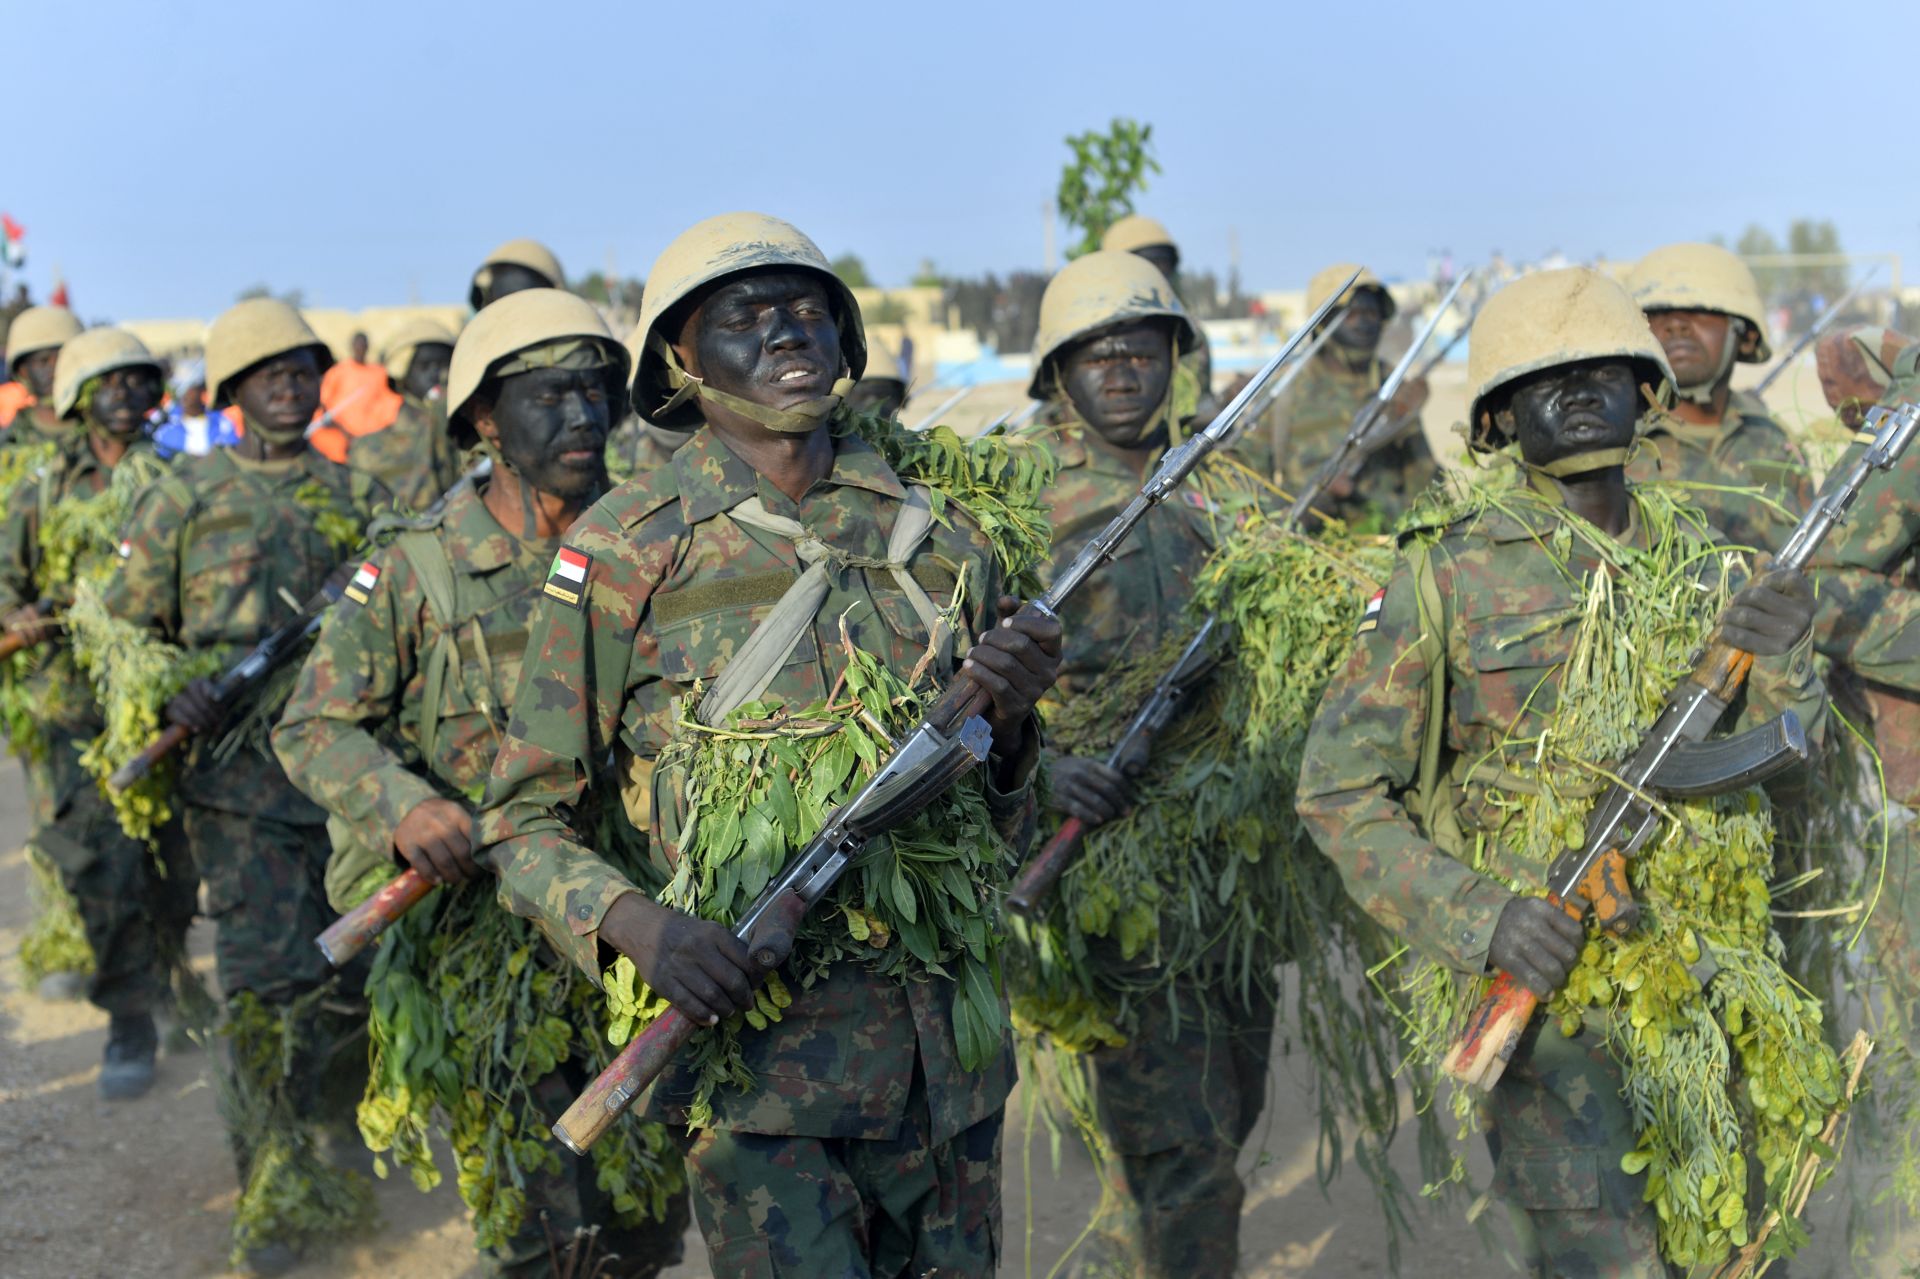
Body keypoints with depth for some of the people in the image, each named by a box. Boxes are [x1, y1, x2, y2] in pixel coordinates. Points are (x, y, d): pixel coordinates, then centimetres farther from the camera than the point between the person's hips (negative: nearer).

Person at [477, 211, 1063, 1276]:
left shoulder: (945, 519, 6)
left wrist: (1007, 715, -7)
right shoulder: (629, 550, -5)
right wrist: (636, 925, -20)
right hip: (756, 1039, -4)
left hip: (950, 1046, 5)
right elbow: (523, 819, -2)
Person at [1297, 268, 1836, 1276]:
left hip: (1705, 991, 6)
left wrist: (1778, 666, -18)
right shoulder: (1449, 570, -8)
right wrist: (1477, 919, -19)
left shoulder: (1698, 559, 7)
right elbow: (1337, 789, -7)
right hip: (1543, 978, -5)